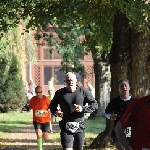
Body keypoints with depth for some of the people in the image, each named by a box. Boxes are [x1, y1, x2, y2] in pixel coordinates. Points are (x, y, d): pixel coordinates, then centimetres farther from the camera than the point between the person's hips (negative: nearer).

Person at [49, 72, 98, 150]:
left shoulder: (83, 91, -1)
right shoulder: (60, 93, 2)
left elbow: (95, 104, 1)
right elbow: (52, 105, 18)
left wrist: (83, 109, -15)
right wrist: (56, 112, -5)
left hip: (79, 127, 1)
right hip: (66, 129, -1)